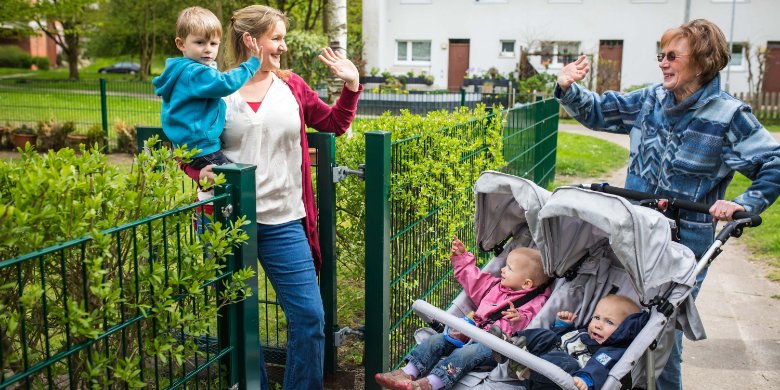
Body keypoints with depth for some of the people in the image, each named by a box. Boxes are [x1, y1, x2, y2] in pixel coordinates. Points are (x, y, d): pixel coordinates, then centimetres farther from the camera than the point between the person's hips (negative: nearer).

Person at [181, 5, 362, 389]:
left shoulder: (291, 86, 7)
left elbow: (334, 123, 17)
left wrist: (351, 86, 3)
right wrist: (201, 171, -14)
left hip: (283, 223, 2)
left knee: (309, 316, 0)